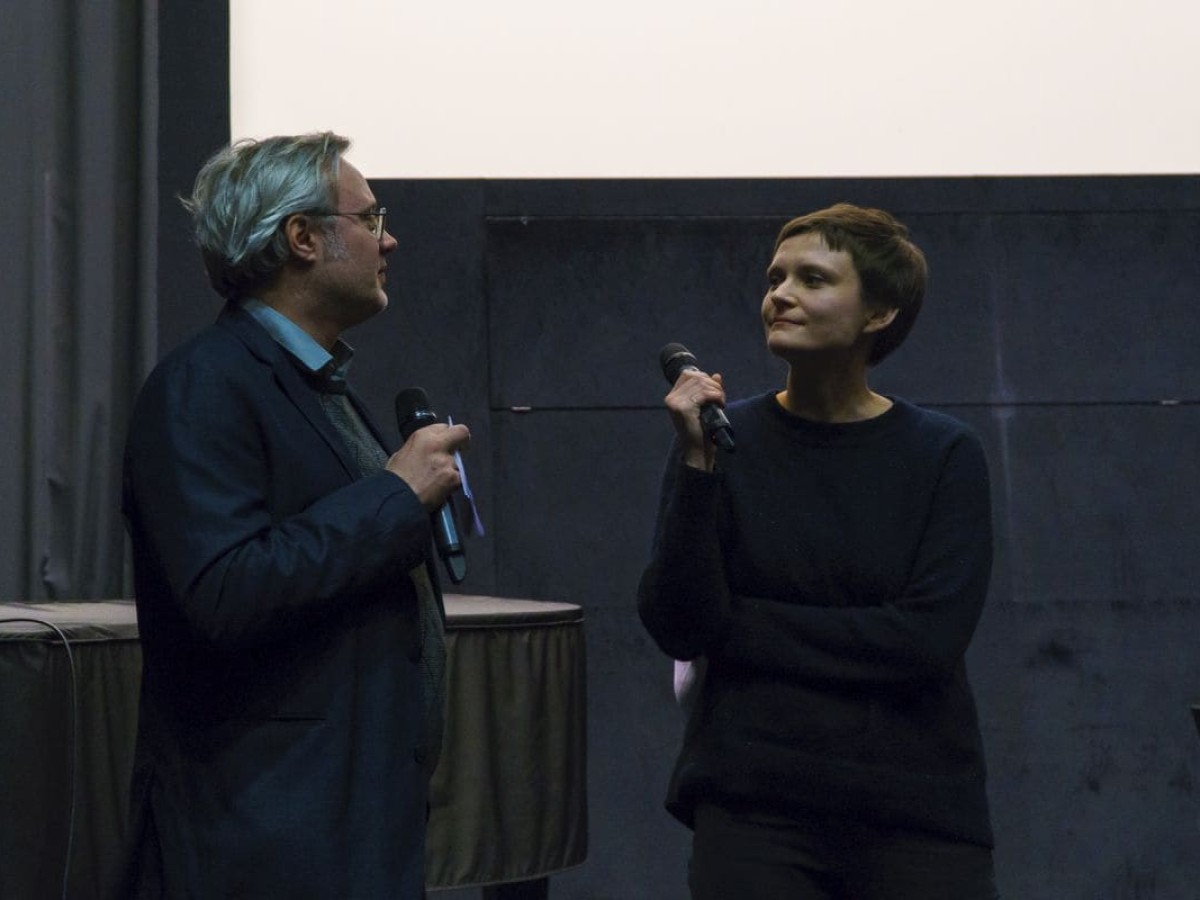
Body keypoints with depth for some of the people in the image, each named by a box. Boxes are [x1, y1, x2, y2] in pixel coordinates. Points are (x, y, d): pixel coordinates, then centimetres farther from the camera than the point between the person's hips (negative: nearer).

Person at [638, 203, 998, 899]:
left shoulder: (944, 454, -2)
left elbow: (929, 639, -12)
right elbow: (677, 627, -8)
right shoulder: (724, 440, 0)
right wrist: (697, 465, -17)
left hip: (918, 811, 0)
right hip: (753, 808, 0)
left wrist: (741, 628, -10)